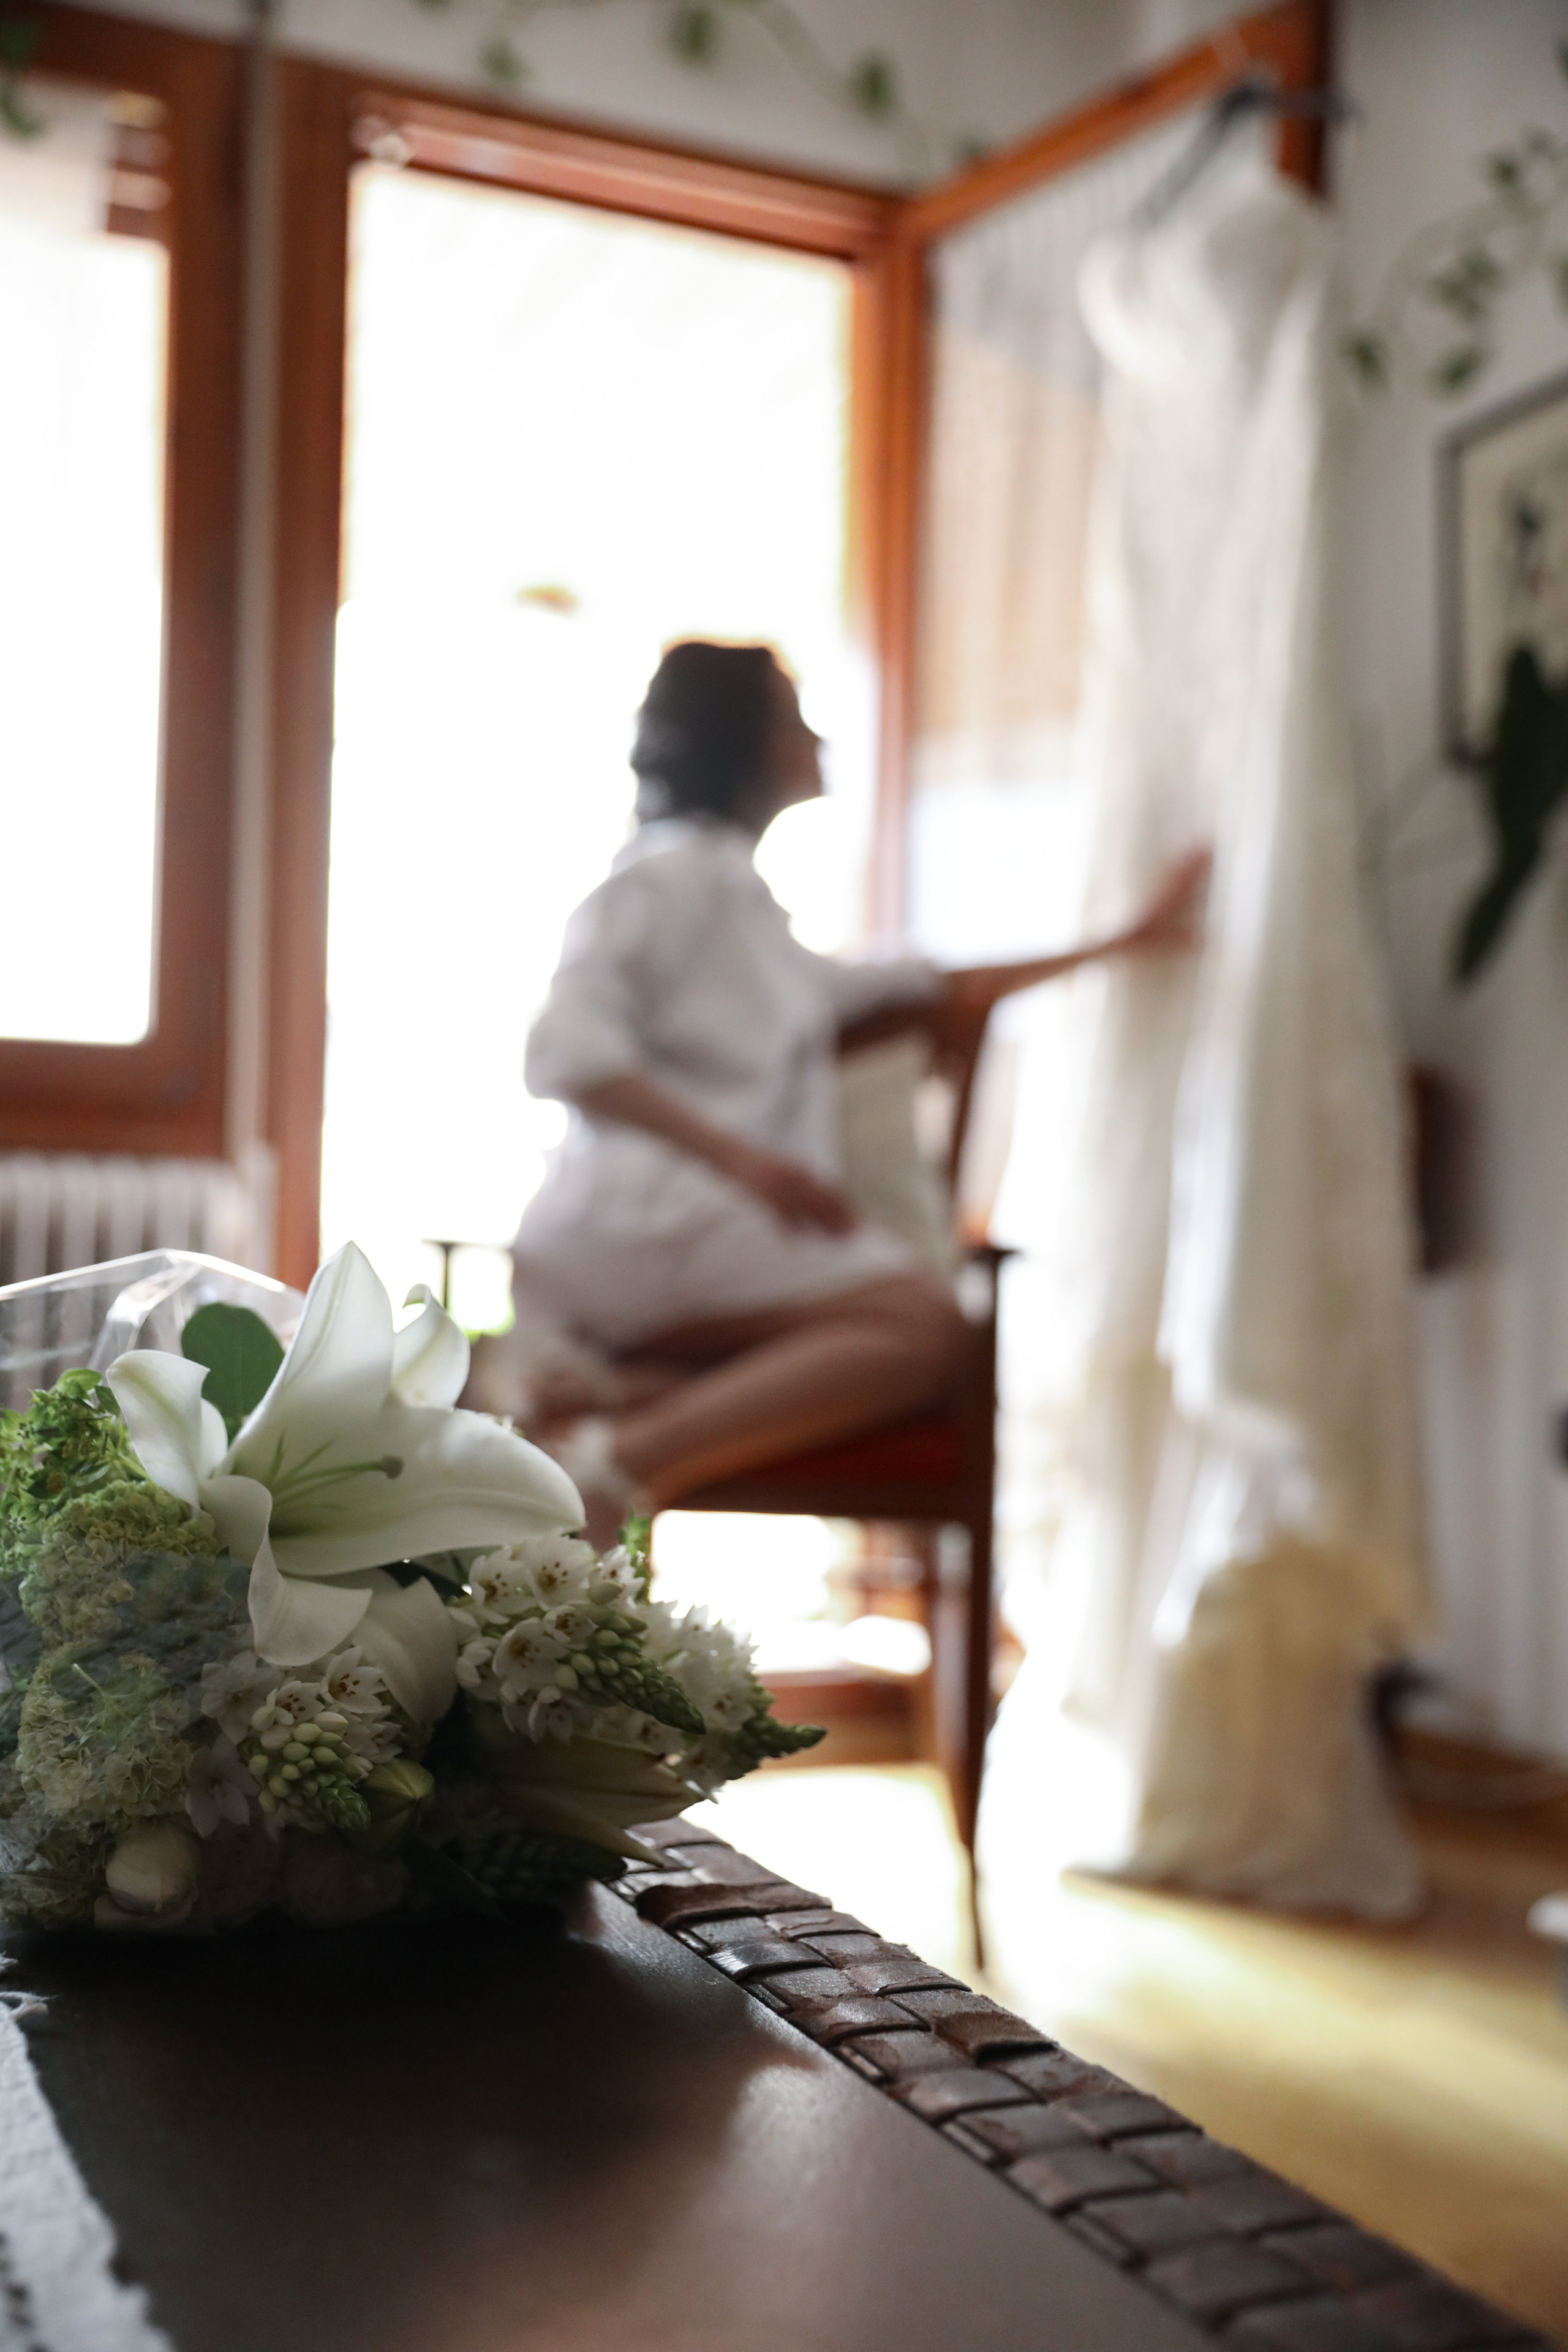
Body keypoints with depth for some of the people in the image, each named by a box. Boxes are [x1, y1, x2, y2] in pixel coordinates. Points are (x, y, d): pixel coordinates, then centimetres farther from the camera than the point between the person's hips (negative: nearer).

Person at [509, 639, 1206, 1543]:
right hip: (641, 1218, -8)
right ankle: (624, 1463, -33)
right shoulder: (672, 873, 4)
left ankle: (589, 1401, -28)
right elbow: (566, 1049, -11)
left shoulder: (745, 899, 33)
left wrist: (1129, 943, 33)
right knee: (925, 1320, -24)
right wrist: (739, 1157, -24)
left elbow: (935, 991, 34)